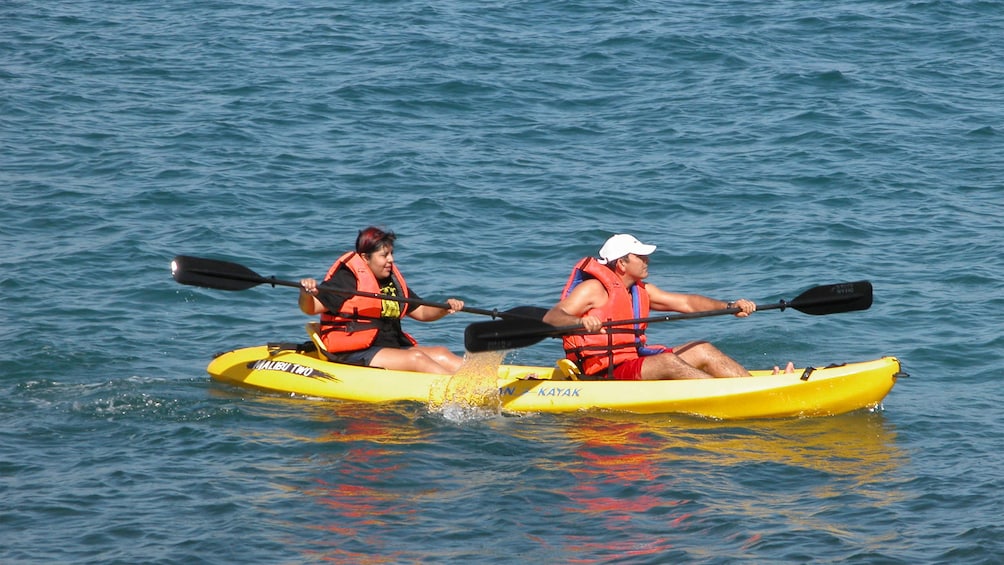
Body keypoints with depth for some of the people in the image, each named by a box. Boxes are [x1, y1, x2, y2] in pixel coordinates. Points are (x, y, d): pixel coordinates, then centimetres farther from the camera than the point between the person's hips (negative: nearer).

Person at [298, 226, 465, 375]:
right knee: (416, 358, -26)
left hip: (393, 348, 9)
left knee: (441, 354, -11)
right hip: (354, 355, -9)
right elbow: (310, 308, -15)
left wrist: (445, 309, 5)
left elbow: (421, 312, 25)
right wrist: (305, 293, -39)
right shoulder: (346, 279, -7)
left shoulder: (392, 281, 19)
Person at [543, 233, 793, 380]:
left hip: (633, 360, 10)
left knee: (702, 350, 1)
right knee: (667, 362, -30)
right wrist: (581, 321, -44)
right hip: (603, 371, -10)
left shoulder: (641, 291, 17)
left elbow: (686, 303, 14)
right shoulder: (593, 289, -10)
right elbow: (551, 318, -21)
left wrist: (730, 306, 0)